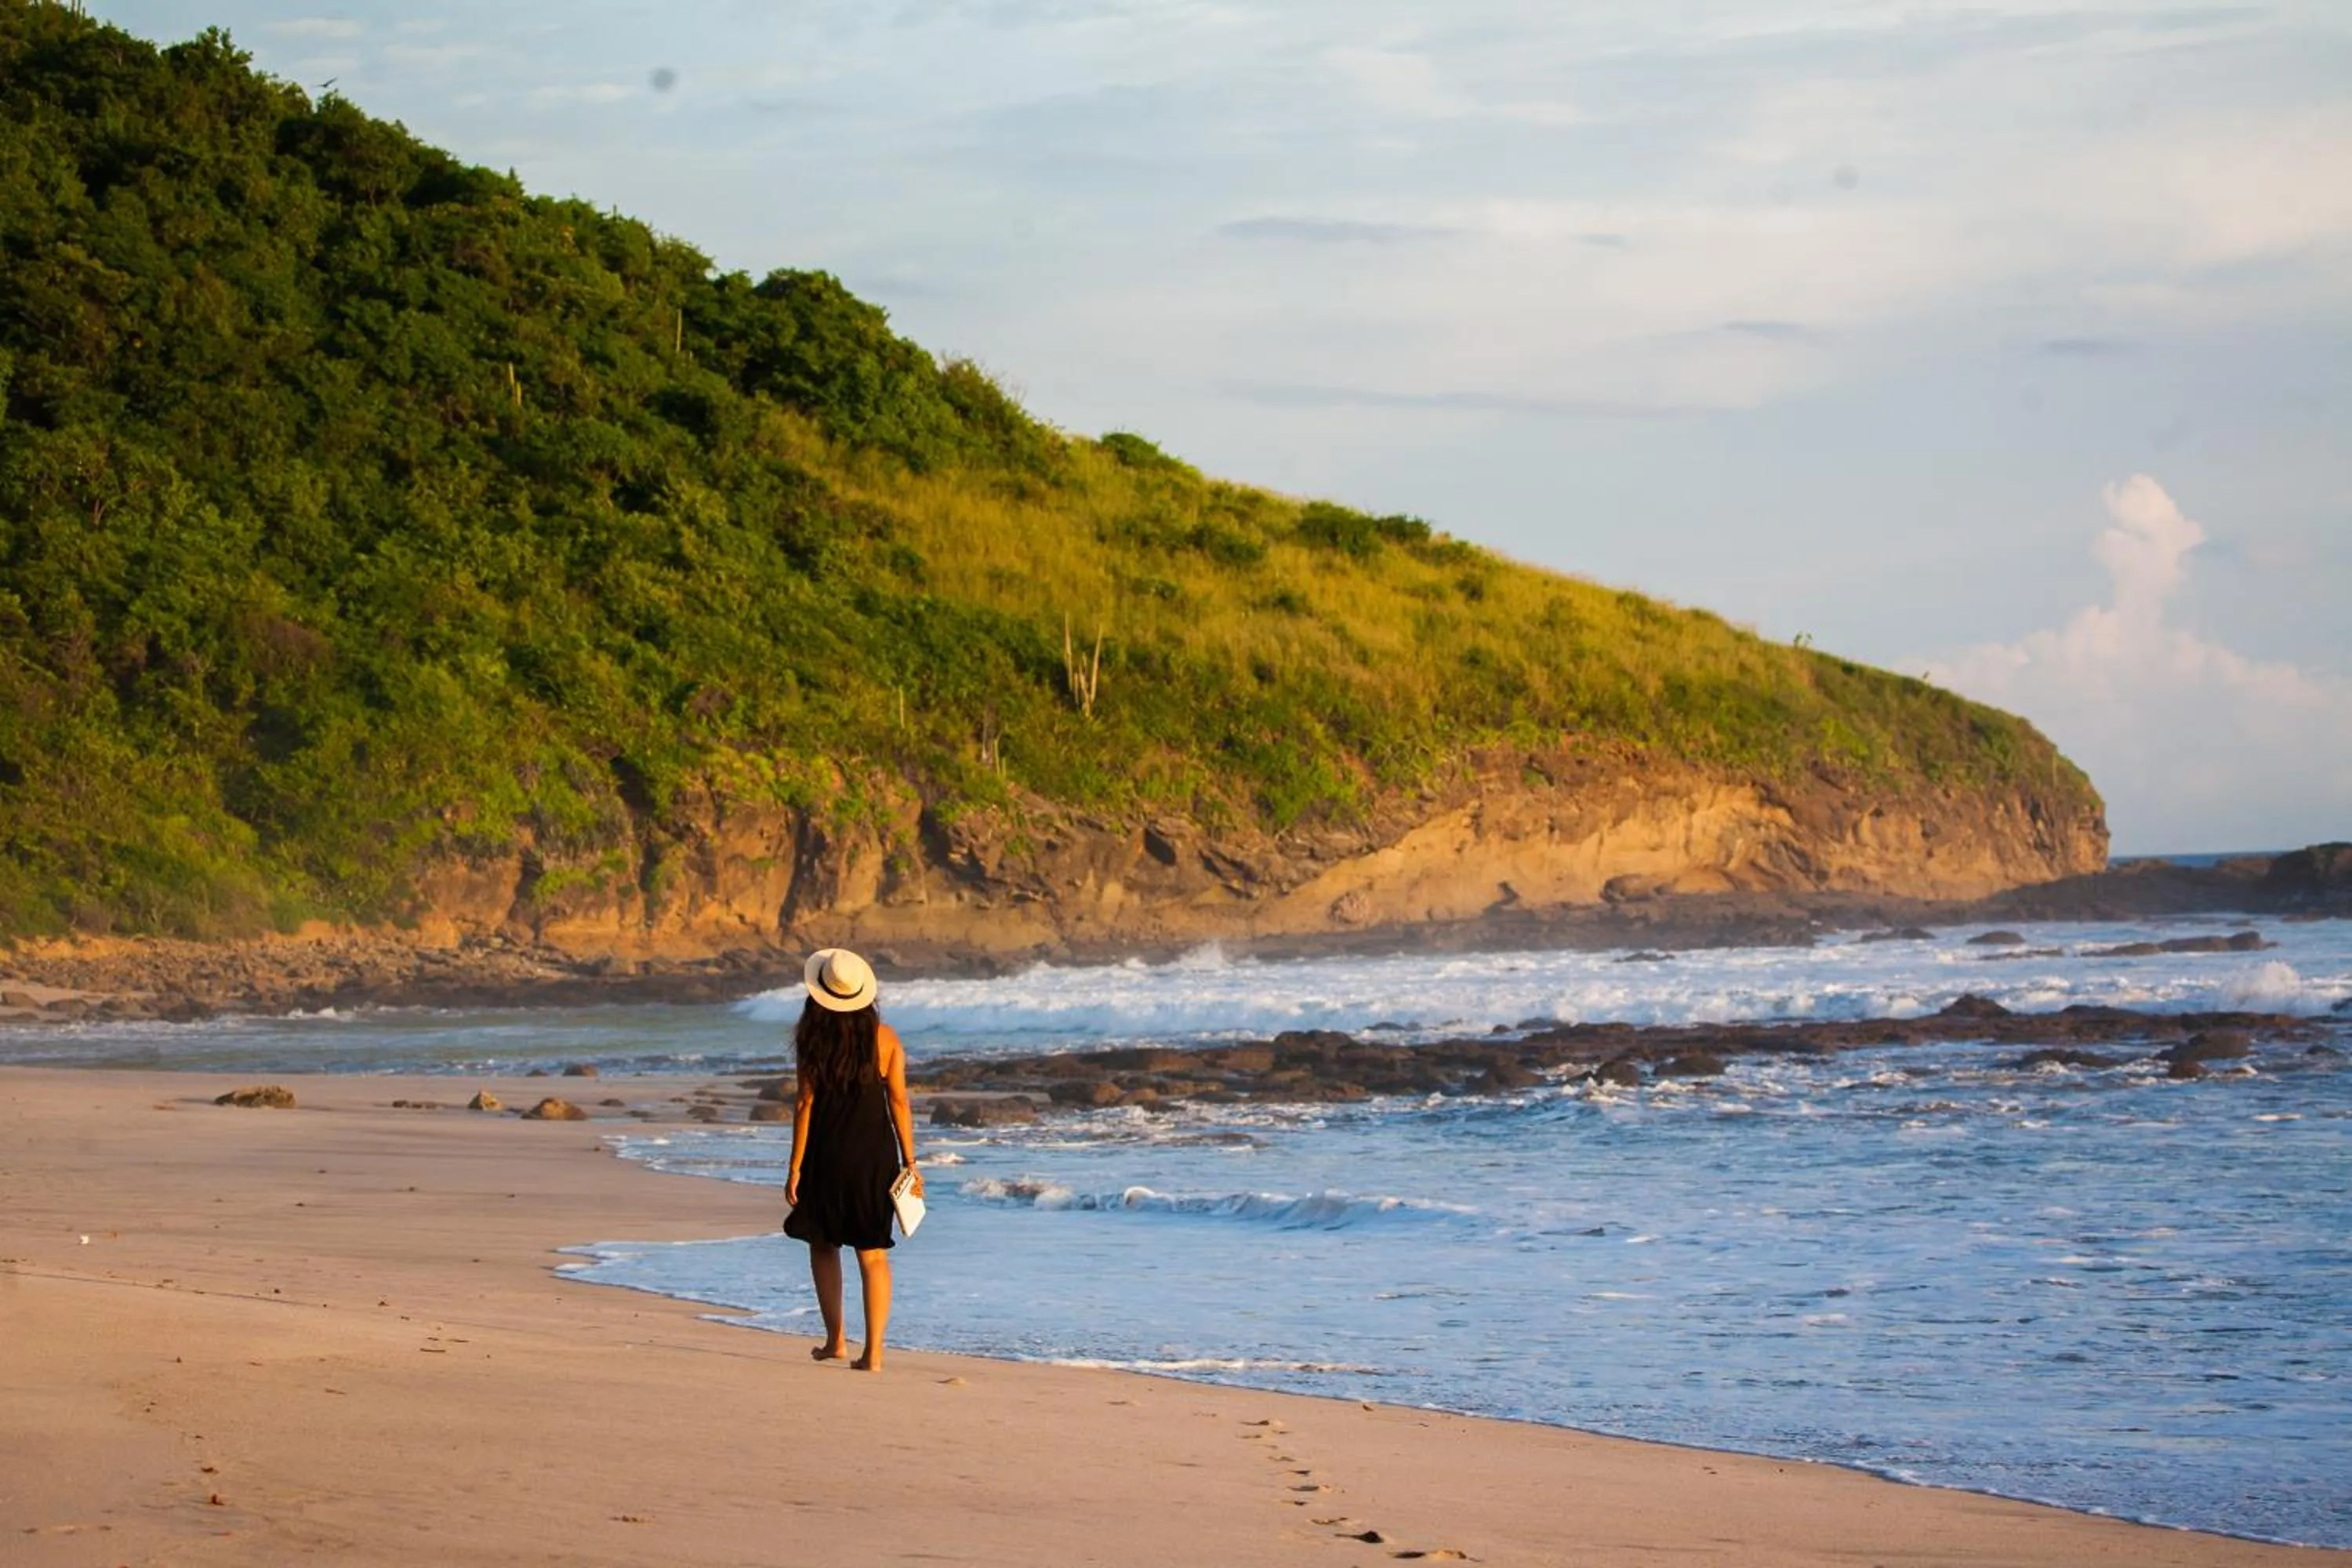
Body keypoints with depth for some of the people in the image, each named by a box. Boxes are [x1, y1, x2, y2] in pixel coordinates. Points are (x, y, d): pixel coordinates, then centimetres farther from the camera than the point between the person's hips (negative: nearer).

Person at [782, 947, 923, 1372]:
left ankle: (835, 1340, 15)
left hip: (827, 1157, -1)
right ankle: (873, 1352, -1)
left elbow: (805, 1103, -6)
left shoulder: (813, 1039, -7)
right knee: (873, 1255, 5)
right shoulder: (885, 1038, -2)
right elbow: (899, 1103, -2)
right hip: (875, 1157, 1)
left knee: (823, 1244, 18)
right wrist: (909, 1162, 4)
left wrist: (795, 1167, -2)